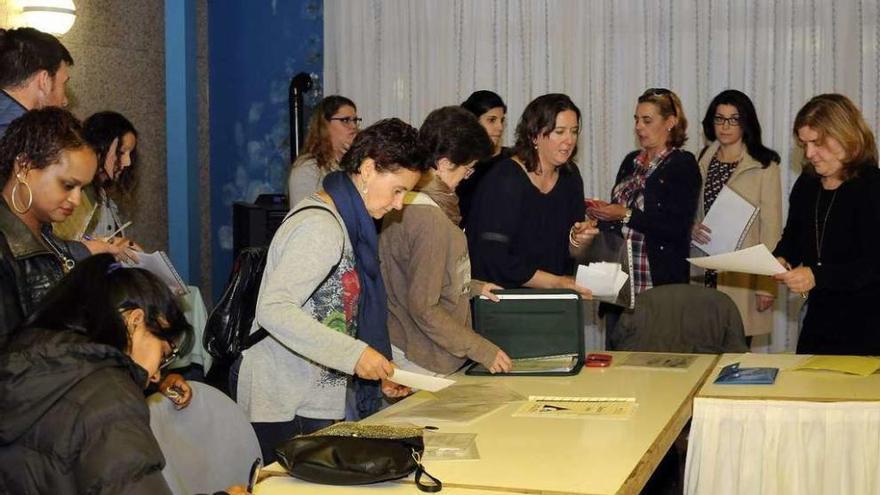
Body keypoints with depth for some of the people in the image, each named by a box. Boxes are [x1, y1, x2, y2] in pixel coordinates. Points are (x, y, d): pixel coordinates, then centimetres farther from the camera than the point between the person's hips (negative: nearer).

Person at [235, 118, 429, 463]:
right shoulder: (320, 227, -18)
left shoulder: (346, 222, 13)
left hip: (318, 401, 9)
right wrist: (354, 354, -27)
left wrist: (380, 370, 9)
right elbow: (273, 309, -26)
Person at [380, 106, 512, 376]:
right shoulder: (430, 219, -23)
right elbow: (424, 309, -22)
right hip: (421, 363, -9)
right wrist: (483, 351, -15)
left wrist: (472, 287, 19)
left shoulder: (406, 201, 6)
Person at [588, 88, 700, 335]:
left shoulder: (682, 164, -6)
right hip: (620, 278, 6)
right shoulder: (631, 161, 15)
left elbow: (678, 227, -15)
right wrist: (604, 211, 0)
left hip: (659, 283, -6)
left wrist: (625, 215, -17)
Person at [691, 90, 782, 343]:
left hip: (742, 275, -4)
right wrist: (693, 228, -4)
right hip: (705, 271, 4)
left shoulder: (764, 166, -3)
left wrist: (767, 284, -9)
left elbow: (771, 225, -5)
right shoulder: (704, 161, 13)